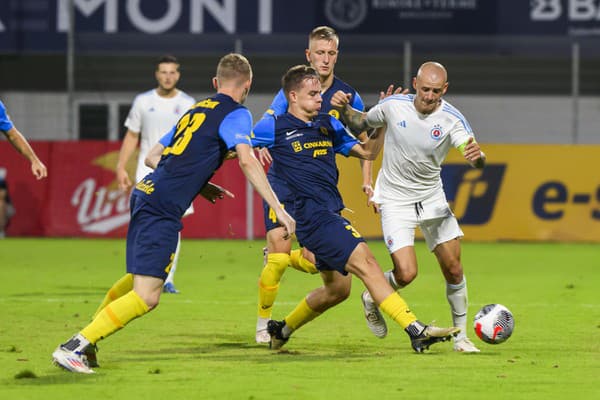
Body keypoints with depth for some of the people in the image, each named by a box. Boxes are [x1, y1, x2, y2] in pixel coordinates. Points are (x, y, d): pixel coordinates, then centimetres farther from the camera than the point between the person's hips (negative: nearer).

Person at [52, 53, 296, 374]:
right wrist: (278, 210, -20)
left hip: (146, 191, 9)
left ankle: (85, 339, 34)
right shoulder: (235, 114, -2)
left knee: (138, 279, 28)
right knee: (147, 297, -13)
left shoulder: (196, 110, 22)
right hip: (163, 208, -9)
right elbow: (247, 160, -18)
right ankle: (73, 347, -18)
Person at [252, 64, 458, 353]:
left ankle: (282, 329, 36)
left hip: (332, 215, 9)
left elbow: (367, 152, 20)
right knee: (365, 263, -18)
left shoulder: (329, 125, 16)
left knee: (337, 289, 18)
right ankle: (416, 331, -25)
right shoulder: (274, 128, -3)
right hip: (313, 217, -9)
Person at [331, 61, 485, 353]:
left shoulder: (452, 119, -15)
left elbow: (477, 161, -28)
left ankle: (460, 335, 17)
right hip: (395, 201, -2)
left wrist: (477, 155, -52)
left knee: (453, 270, -1)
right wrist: (344, 109, -12)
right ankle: (372, 299, 18)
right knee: (406, 273, -14)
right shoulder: (394, 106, -12)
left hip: (432, 200, 2)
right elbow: (362, 123, 8)